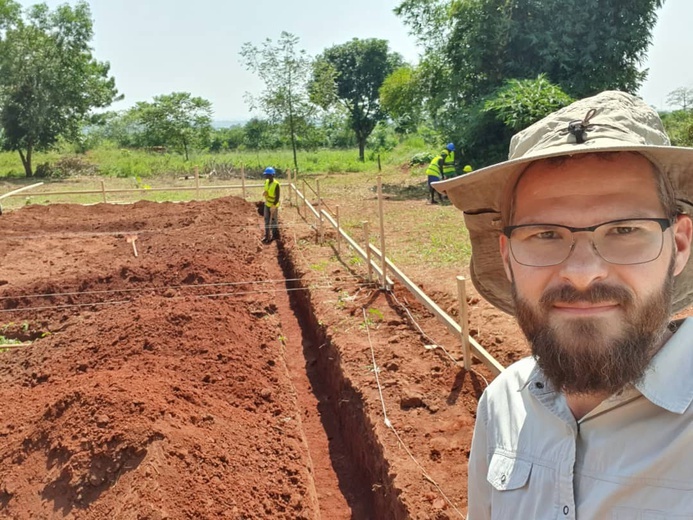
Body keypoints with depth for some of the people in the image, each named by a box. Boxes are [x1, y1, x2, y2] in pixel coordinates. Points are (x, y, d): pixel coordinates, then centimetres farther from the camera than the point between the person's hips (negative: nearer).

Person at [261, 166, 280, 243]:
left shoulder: (276, 184, -22)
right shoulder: (266, 182, 0)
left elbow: (278, 197, -21)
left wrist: (273, 206, -27)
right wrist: (264, 193, -9)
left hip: (274, 205, -7)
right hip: (267, 204, 7)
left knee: (274, 221, 6)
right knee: (267, 220, 13)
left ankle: (275, 235, 22)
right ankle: (267, 236, 23)